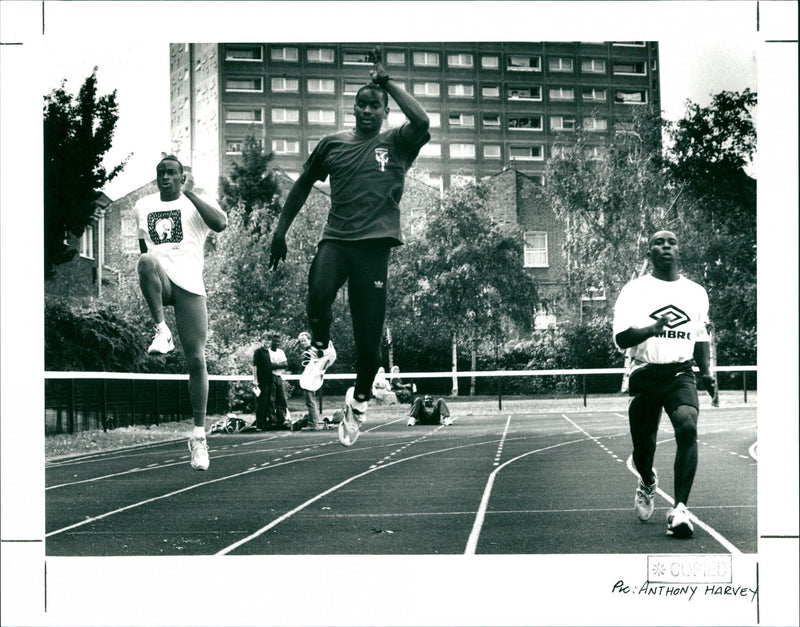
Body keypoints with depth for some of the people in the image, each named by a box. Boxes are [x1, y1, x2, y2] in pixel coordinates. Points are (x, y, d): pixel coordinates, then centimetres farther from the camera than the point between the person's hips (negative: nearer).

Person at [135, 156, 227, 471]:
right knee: (147, 261, -37)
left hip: (189, 285, -2)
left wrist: (189, 193, -13)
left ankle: (199, 434, 3)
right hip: (159, 281, 2)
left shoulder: (197, 203, 7)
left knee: (196, 359, -6)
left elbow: (221, 224, -14)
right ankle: (162, 332, -29)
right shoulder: (143, 207, 20)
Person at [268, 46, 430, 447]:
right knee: (318, 294, -31)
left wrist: (387, 81, -5)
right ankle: (321, 350, 0)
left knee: (369, 342, -1)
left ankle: (359, 400, 25)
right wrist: (280, 231, 20)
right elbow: (303, 186, 24)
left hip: (375, 244, -1)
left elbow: (421, 121, -14)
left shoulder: (396, 144, 8)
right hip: (335, 238, 1)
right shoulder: (333, 144, 15)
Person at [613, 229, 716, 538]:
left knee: (688, 426, -27)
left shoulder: (696, 293, 11)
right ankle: (648, 483, 43)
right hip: (644, 376, -1)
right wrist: (652, 328, -29)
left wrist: (706, 372, 11)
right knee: (643, 448, 5)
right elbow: (621, 339, -11)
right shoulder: (634, 290, -1)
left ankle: (680, 509, -26)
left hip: (680, 375, 1)